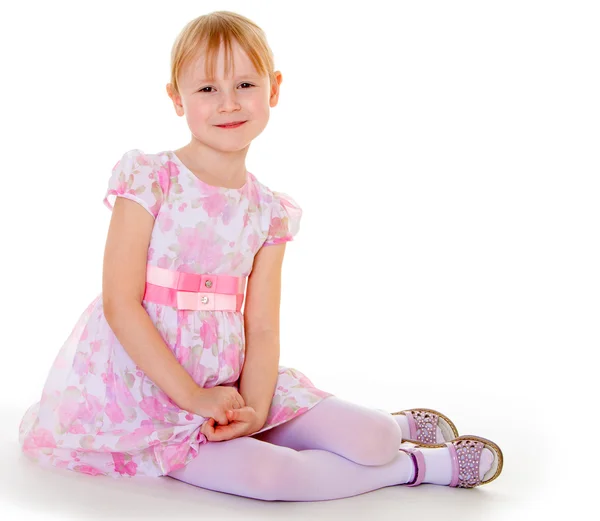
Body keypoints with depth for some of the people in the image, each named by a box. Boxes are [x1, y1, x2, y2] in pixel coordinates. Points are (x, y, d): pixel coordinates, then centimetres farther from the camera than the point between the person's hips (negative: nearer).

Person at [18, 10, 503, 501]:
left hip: (230, 388, 4)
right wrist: (194, 397, -16)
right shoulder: (148, 179, -9)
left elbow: (262, 328, 0)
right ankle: (420, 466, -3)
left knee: (368, 439, -13)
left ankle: (392, 426, 24)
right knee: (261, 474, -26)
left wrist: (254, 409, -17)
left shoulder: (271, 211, 3)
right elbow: (120, 304, -14)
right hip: (143, 390, -4)